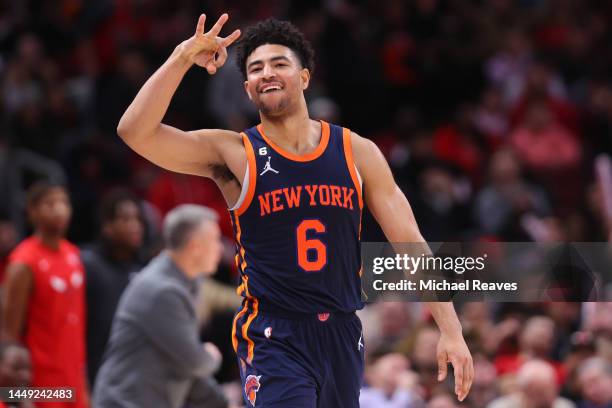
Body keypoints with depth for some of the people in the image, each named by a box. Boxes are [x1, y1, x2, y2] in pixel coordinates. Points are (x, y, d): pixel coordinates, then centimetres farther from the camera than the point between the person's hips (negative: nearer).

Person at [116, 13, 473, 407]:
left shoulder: (357, 153, 3)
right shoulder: (233, 154, -3)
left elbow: (410, 244, 4)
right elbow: (135, 130, -15)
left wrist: (451, 330, -3)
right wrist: (184, 57, -21)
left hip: (342, 334, 4)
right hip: (273, 340, -4)